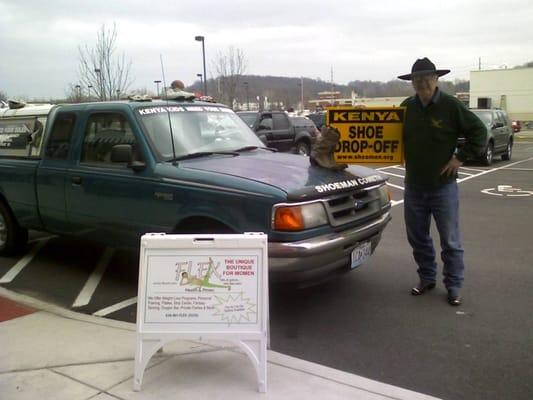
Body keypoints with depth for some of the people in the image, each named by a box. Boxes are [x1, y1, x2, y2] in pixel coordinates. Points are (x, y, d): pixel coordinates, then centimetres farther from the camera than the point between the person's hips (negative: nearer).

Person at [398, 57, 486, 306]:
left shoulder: (451, 106, -10)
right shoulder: (406, 107, 3)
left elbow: (478, 131, -5)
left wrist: (461, 157, -9)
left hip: (443, 185, -4)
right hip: (413, 186, 5)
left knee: (450, 240, 4)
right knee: (417, 237, 14)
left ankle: (454, 285, 17)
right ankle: (427, 278, 31)